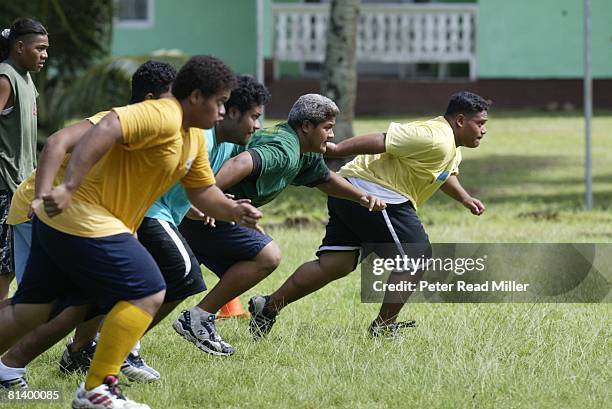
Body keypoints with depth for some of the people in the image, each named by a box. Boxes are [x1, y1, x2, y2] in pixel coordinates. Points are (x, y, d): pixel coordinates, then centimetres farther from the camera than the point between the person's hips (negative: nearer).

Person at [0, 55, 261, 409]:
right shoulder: (163, 117, -18)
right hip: (84, 219, -11)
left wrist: (233, 210, 1)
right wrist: (68, 187, -38)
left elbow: (202, 190, 22)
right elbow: (105, 130, -32)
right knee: (147, 294, -11)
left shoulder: (194, 138, 15)